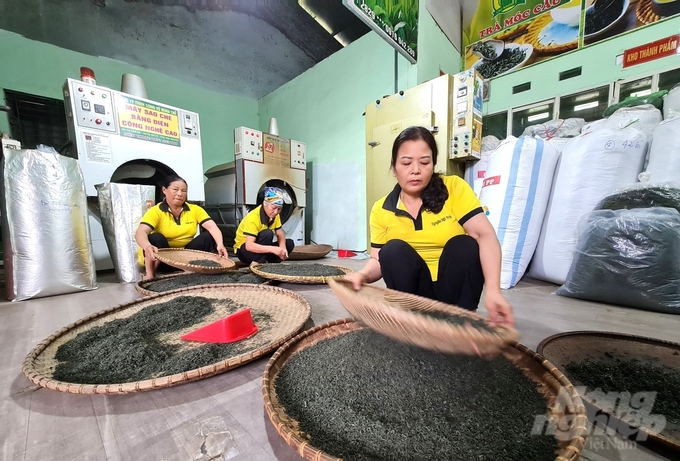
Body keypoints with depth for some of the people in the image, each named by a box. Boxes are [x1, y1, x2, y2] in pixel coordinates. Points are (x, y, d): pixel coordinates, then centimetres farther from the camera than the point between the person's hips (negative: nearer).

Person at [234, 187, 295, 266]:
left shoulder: (274, 215, -6)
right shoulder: (253, 218, -29)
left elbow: (280, 234, -3)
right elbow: (249, 246, -36)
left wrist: (282, 248, -25)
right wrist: (273, 249, -46)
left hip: (260, 248, 7)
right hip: (244, 250, -7)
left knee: (289, 243, -9)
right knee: (268, 233, -32)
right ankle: (256, 264, -25)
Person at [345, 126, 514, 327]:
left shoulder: (455, 188, -10)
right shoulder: (381, 210, -6)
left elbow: (485, 236, -19)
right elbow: (377, 261, -5)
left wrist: (493, 290, -33)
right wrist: (363, 275, -28)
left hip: (455, 285, 0)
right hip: (413, 288, 1)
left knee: (463, 244, -26)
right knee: (393, 250, -24)